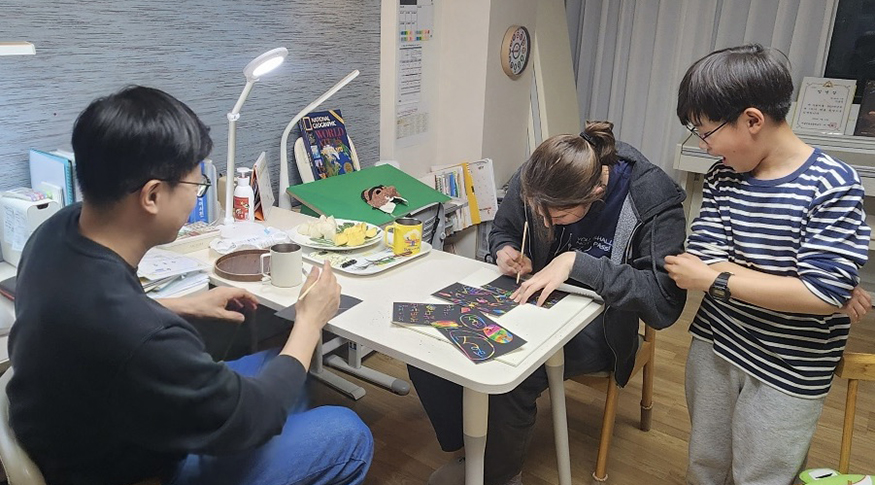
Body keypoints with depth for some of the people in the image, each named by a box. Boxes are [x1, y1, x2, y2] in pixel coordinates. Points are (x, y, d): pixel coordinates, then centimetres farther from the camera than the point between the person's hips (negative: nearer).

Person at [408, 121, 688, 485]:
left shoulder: (654, 199, -22)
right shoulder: (535, 179, -10)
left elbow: (665, 300, -28)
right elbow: (501, 230, 10)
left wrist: (577, 262, -34)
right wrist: (505, 250, -15)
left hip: (596, 323, -4)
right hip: (529, 299, 5)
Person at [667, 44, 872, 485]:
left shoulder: (833, 185, -18)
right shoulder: (721, 179, -3)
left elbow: (823, 294, -24)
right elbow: (703, 261, -13)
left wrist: (714, 280, -22)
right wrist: (819, 291, -20)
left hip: (787, 373, -4)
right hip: (714, 347, 5)